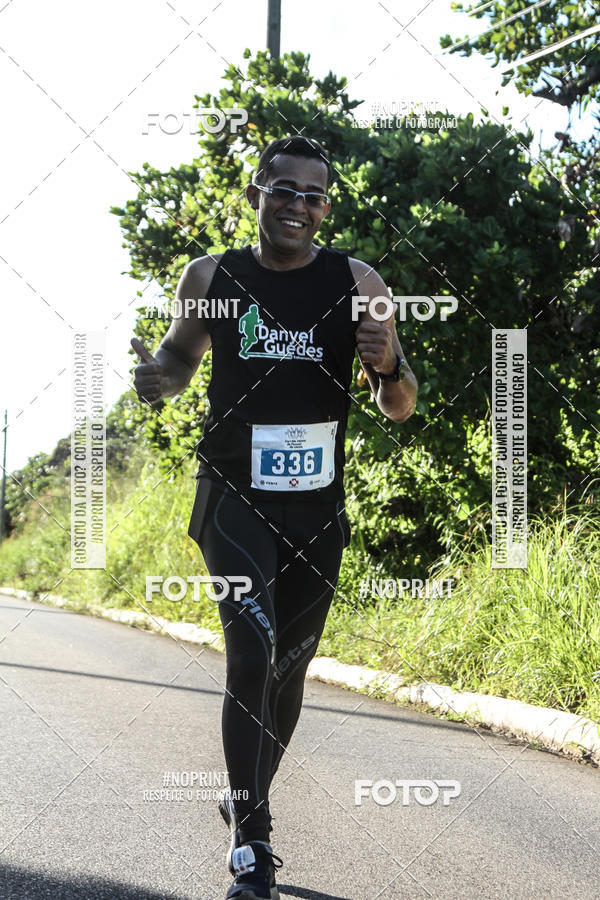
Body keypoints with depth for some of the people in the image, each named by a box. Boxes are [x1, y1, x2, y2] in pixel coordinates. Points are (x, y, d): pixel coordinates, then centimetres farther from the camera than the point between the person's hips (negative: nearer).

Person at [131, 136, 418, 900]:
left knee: (289, 667, 14)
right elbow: (182, 354, 17)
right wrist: (158, 375, -6)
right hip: (233, 499, -2)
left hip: (316, 507, 2)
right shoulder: (212, 278, -2)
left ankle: (246, 801, 37)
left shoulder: (356, 285, -3)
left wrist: (388, 367, -22)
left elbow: (399, 410, 0)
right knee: (252, 649, -19)